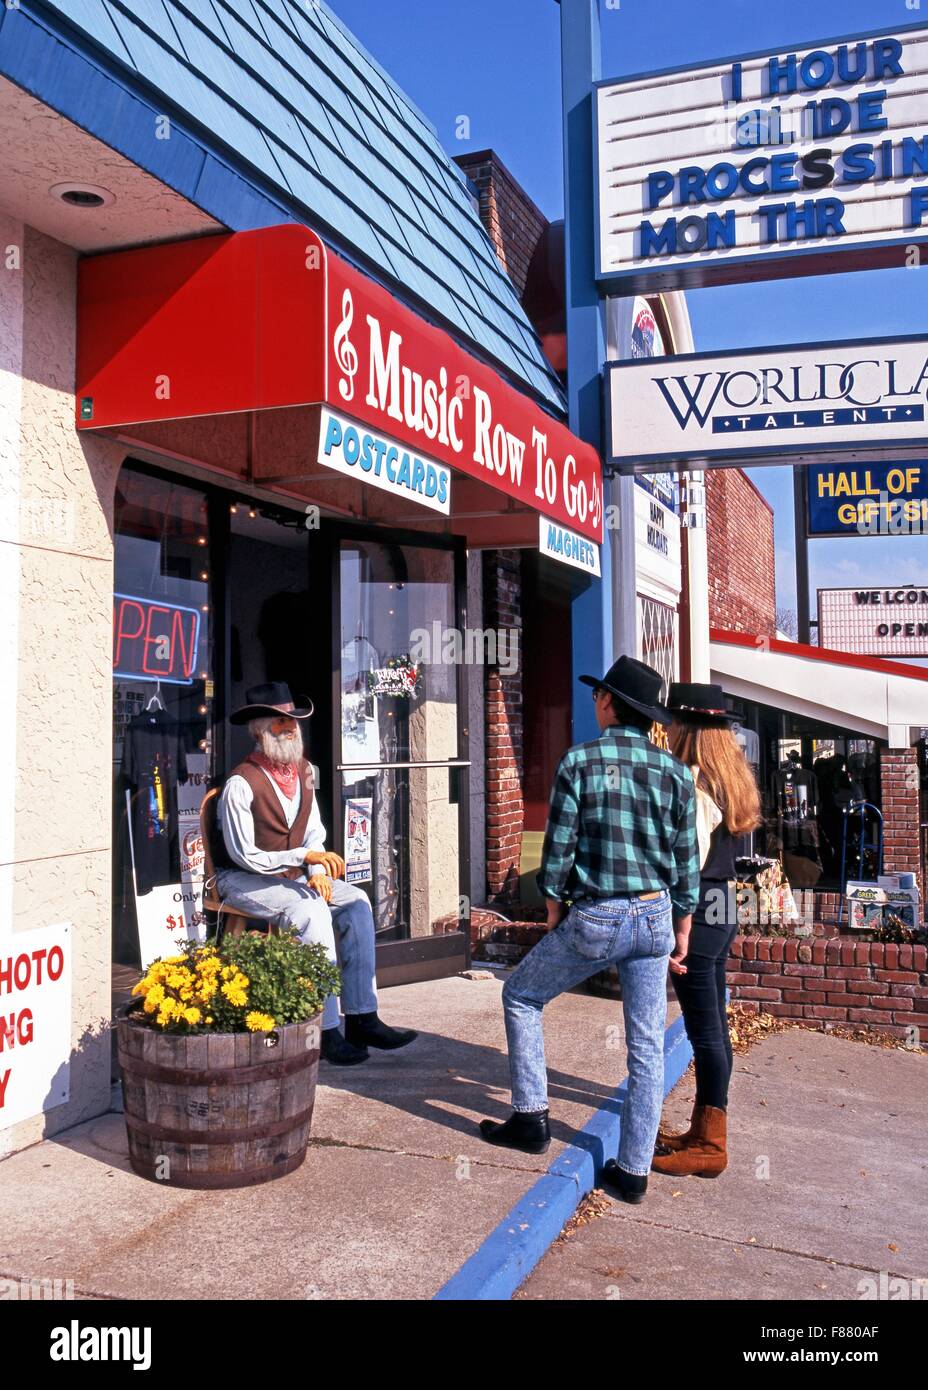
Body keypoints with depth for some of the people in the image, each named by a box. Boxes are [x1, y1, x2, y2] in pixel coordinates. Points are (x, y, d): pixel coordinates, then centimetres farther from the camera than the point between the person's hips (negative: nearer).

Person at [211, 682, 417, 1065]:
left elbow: (314, 833, 10)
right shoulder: (241, 784, -18)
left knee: (356, 902, -13)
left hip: (292, 875, 7)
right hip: (242, 880, -7)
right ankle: (327, 1031, -26)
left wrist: (318, 870, -10)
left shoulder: (303, 770, 5)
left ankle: (361, 1018, -10)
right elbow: (245, 856, -20)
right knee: (311, 911, -32)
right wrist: (306, 856, -26)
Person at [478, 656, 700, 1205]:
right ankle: (634, 1170, 18)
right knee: (647, 1046, 11)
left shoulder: (580, 761, -9)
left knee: (521, 996, 19)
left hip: (595, 918, -4)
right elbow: (687, 860, 5)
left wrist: (554, 909, 7)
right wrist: (682, 928, 15)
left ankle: (531, 1117, 20)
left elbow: (559, 848, -8)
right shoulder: (675, 772, 2)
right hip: (656, 918, 4)